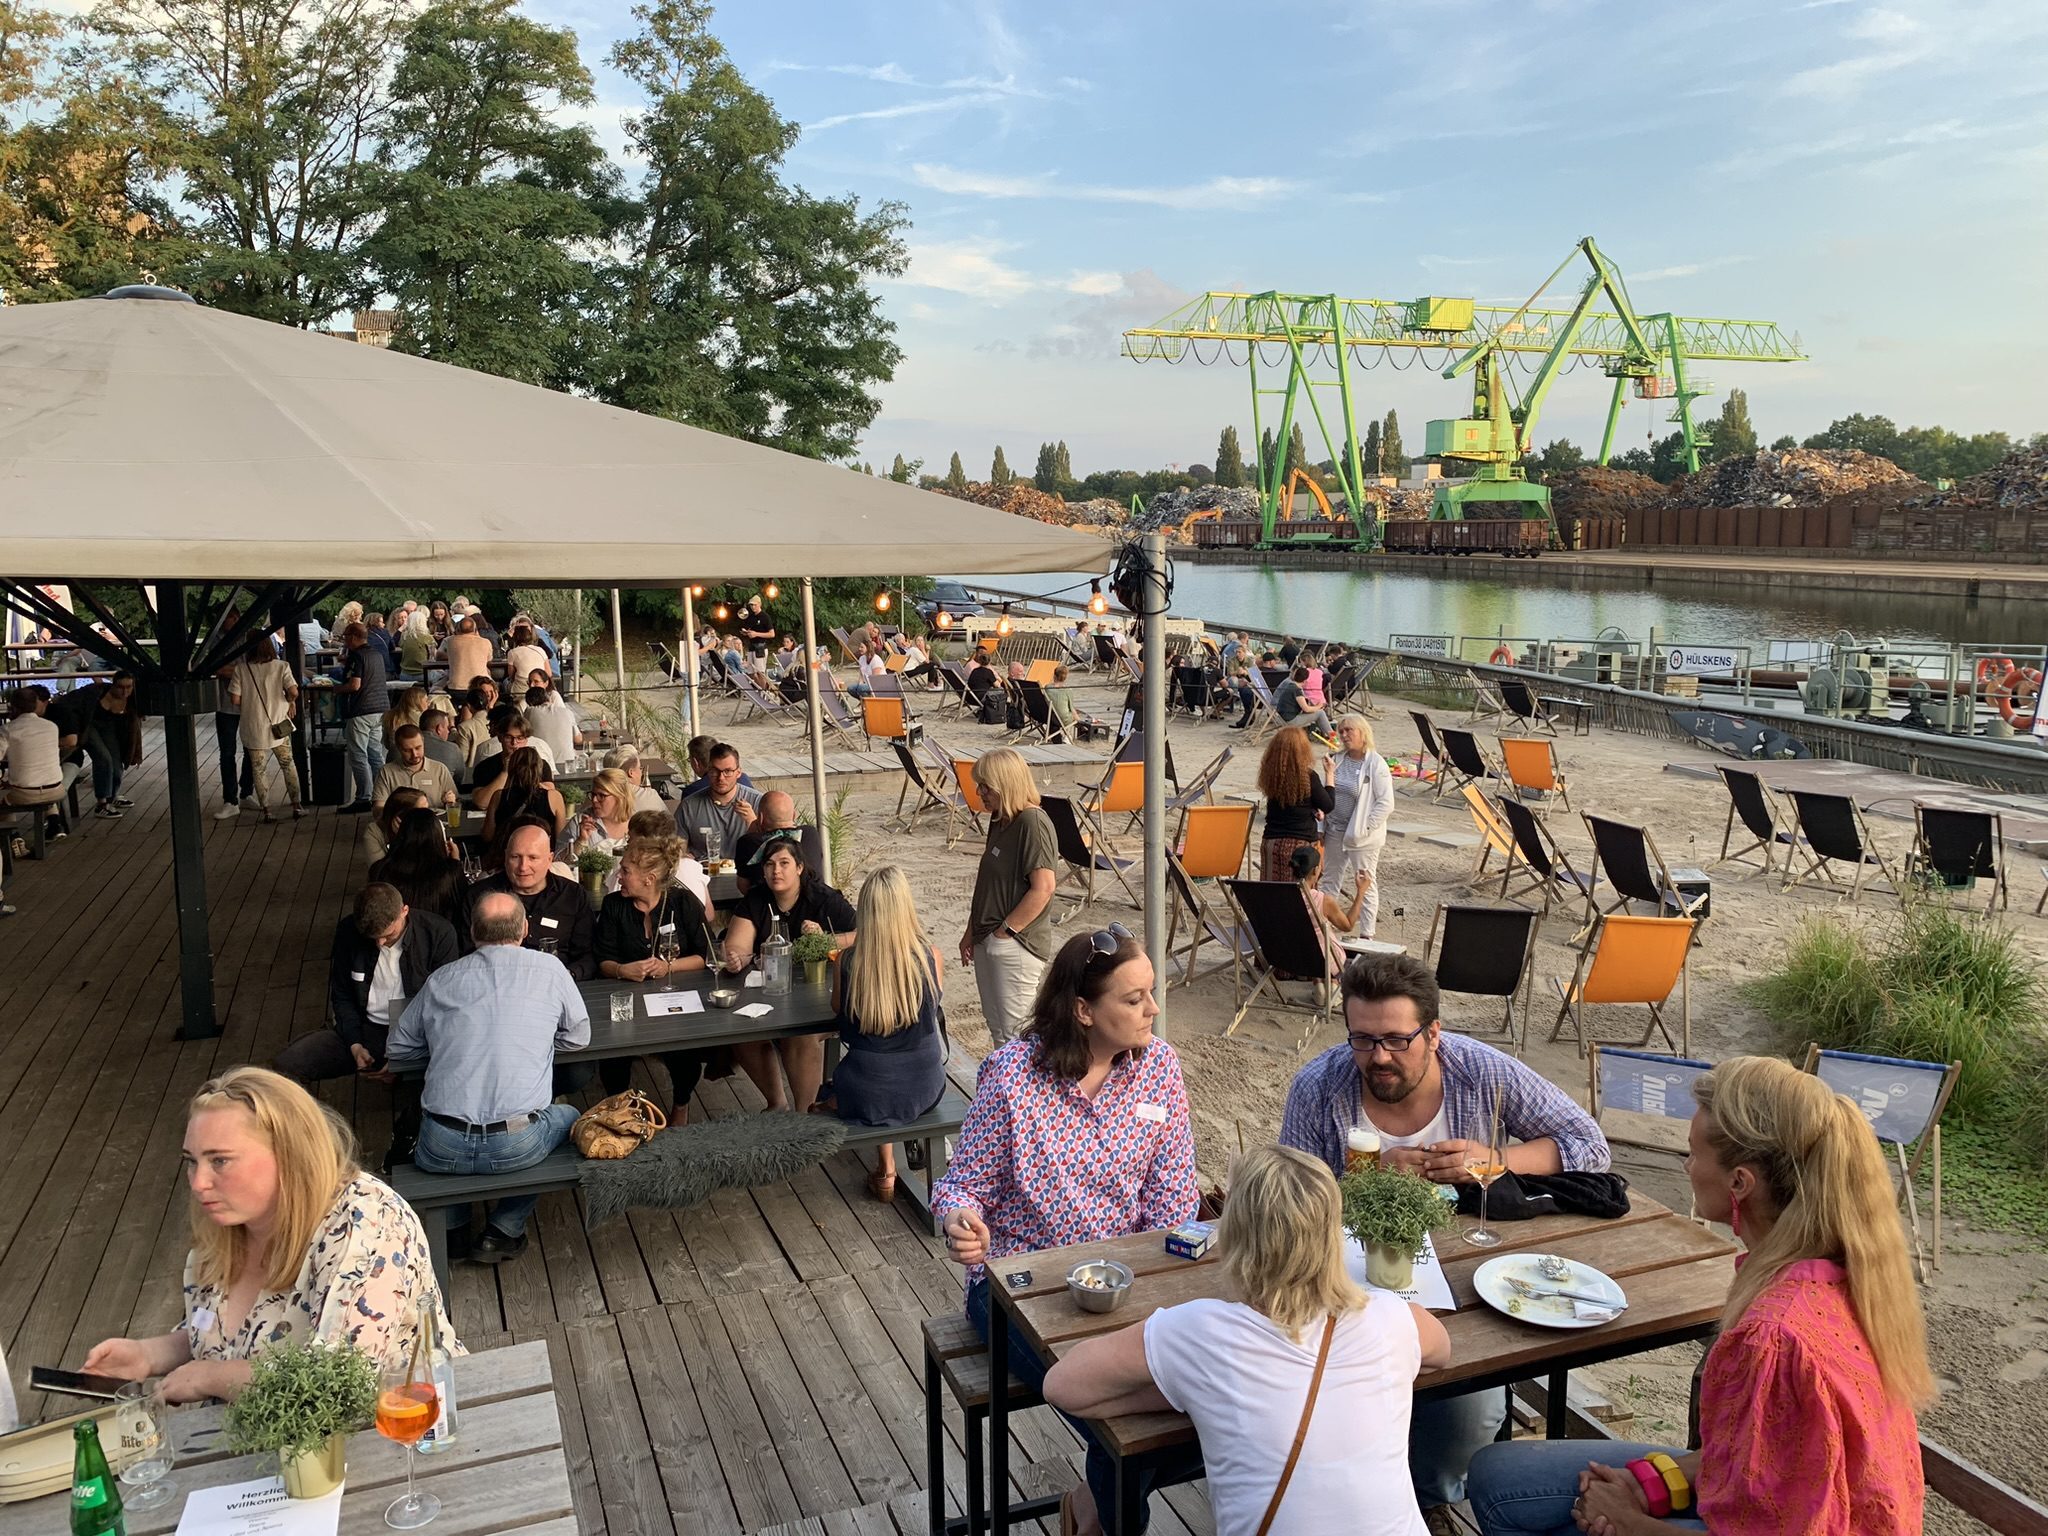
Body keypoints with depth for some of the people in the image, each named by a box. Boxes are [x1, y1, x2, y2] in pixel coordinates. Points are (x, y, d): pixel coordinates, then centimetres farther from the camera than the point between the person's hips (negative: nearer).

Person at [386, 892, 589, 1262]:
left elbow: (397, 1047, 18)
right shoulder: (548, 969, 1)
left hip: (441, 1149, 3)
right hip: (515, 1146, -3)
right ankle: (503, 1230, 20)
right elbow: (579, 1037, 13)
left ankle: (449, 1224, 26)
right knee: (569, 1117, 29)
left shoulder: (441, 979, 8)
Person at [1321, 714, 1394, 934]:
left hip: (1362, 836, -6)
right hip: (1334, 832, 6)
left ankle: (1367, 934, 10)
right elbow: (1324, 796, 12)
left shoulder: (1376, 764, -12)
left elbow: (1386, 804, -15)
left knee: (1366, 884, 3)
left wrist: (1364, 828, -16)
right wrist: (1321, 826, 7)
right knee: (1329, 881, 15)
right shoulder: (1336, 760, 5)